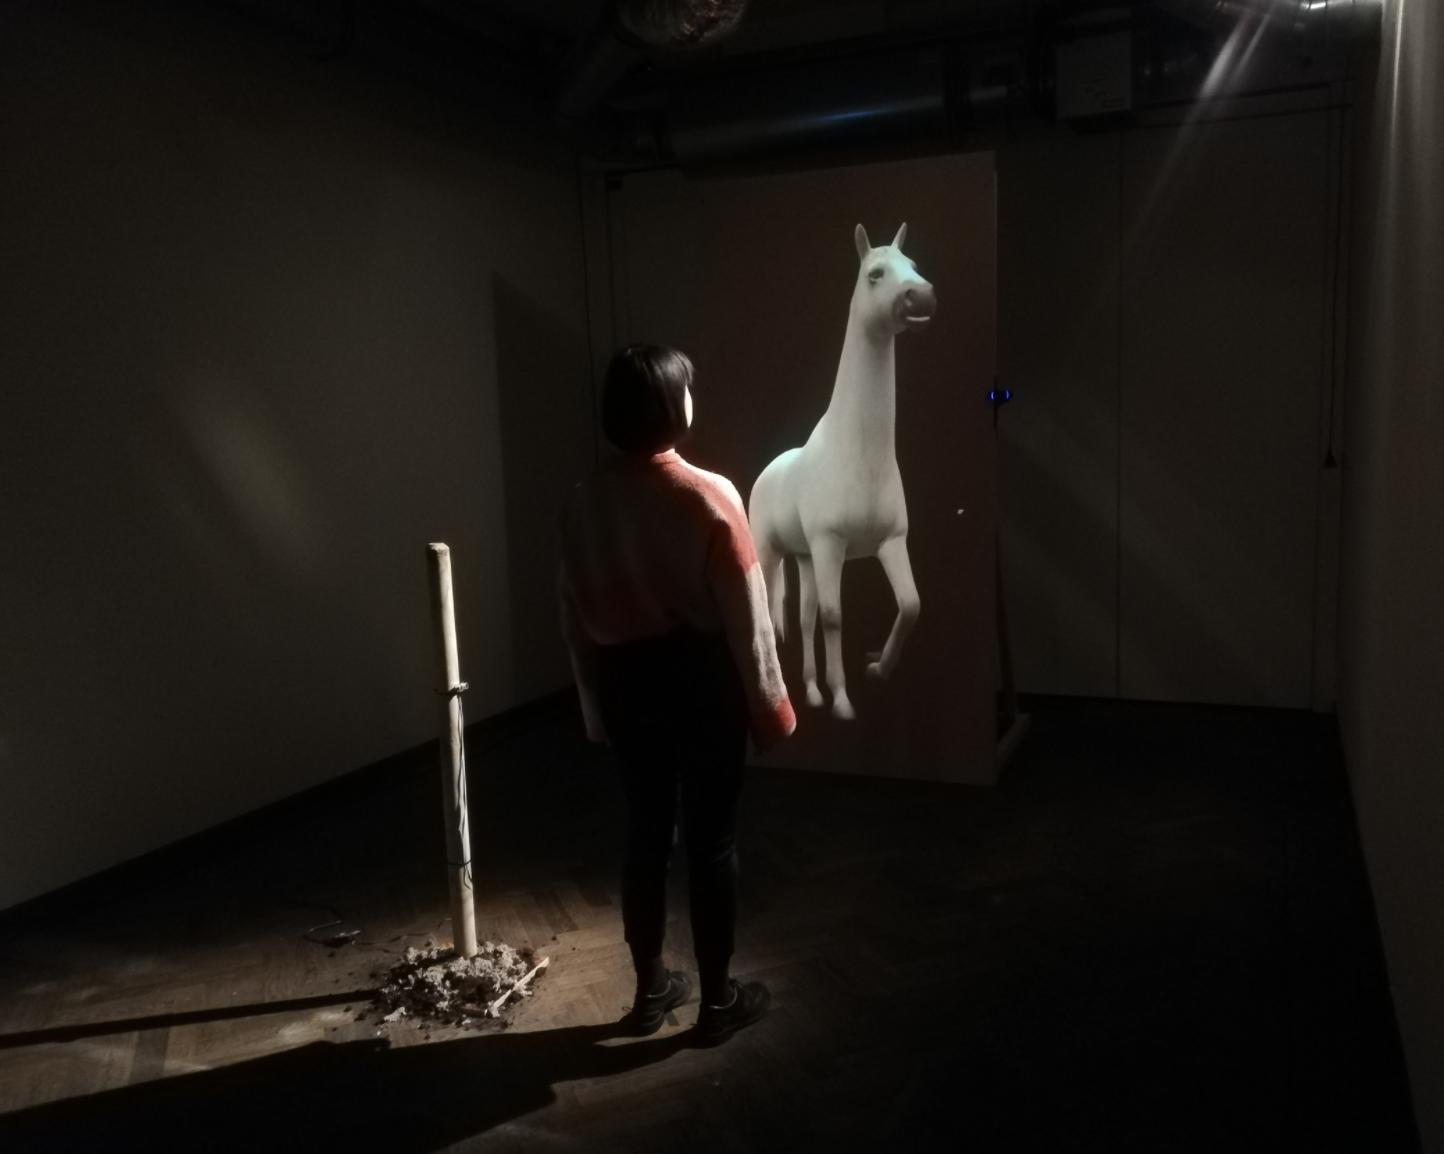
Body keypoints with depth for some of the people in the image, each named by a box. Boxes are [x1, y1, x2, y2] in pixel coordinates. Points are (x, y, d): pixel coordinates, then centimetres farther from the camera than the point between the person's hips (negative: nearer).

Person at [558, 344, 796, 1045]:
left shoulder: (584, 503, -2)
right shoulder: (711, 497, -16)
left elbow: (574, 616, 4)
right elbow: (746, 614, -13)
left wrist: (595, 704, 15)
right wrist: (768, 702, -3)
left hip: (625, 682, 5)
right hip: (702, 681, -4)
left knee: (645, 835, 16)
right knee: (711, 841, 8)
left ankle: (650, 991, 29)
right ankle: (718, 1000, 22)